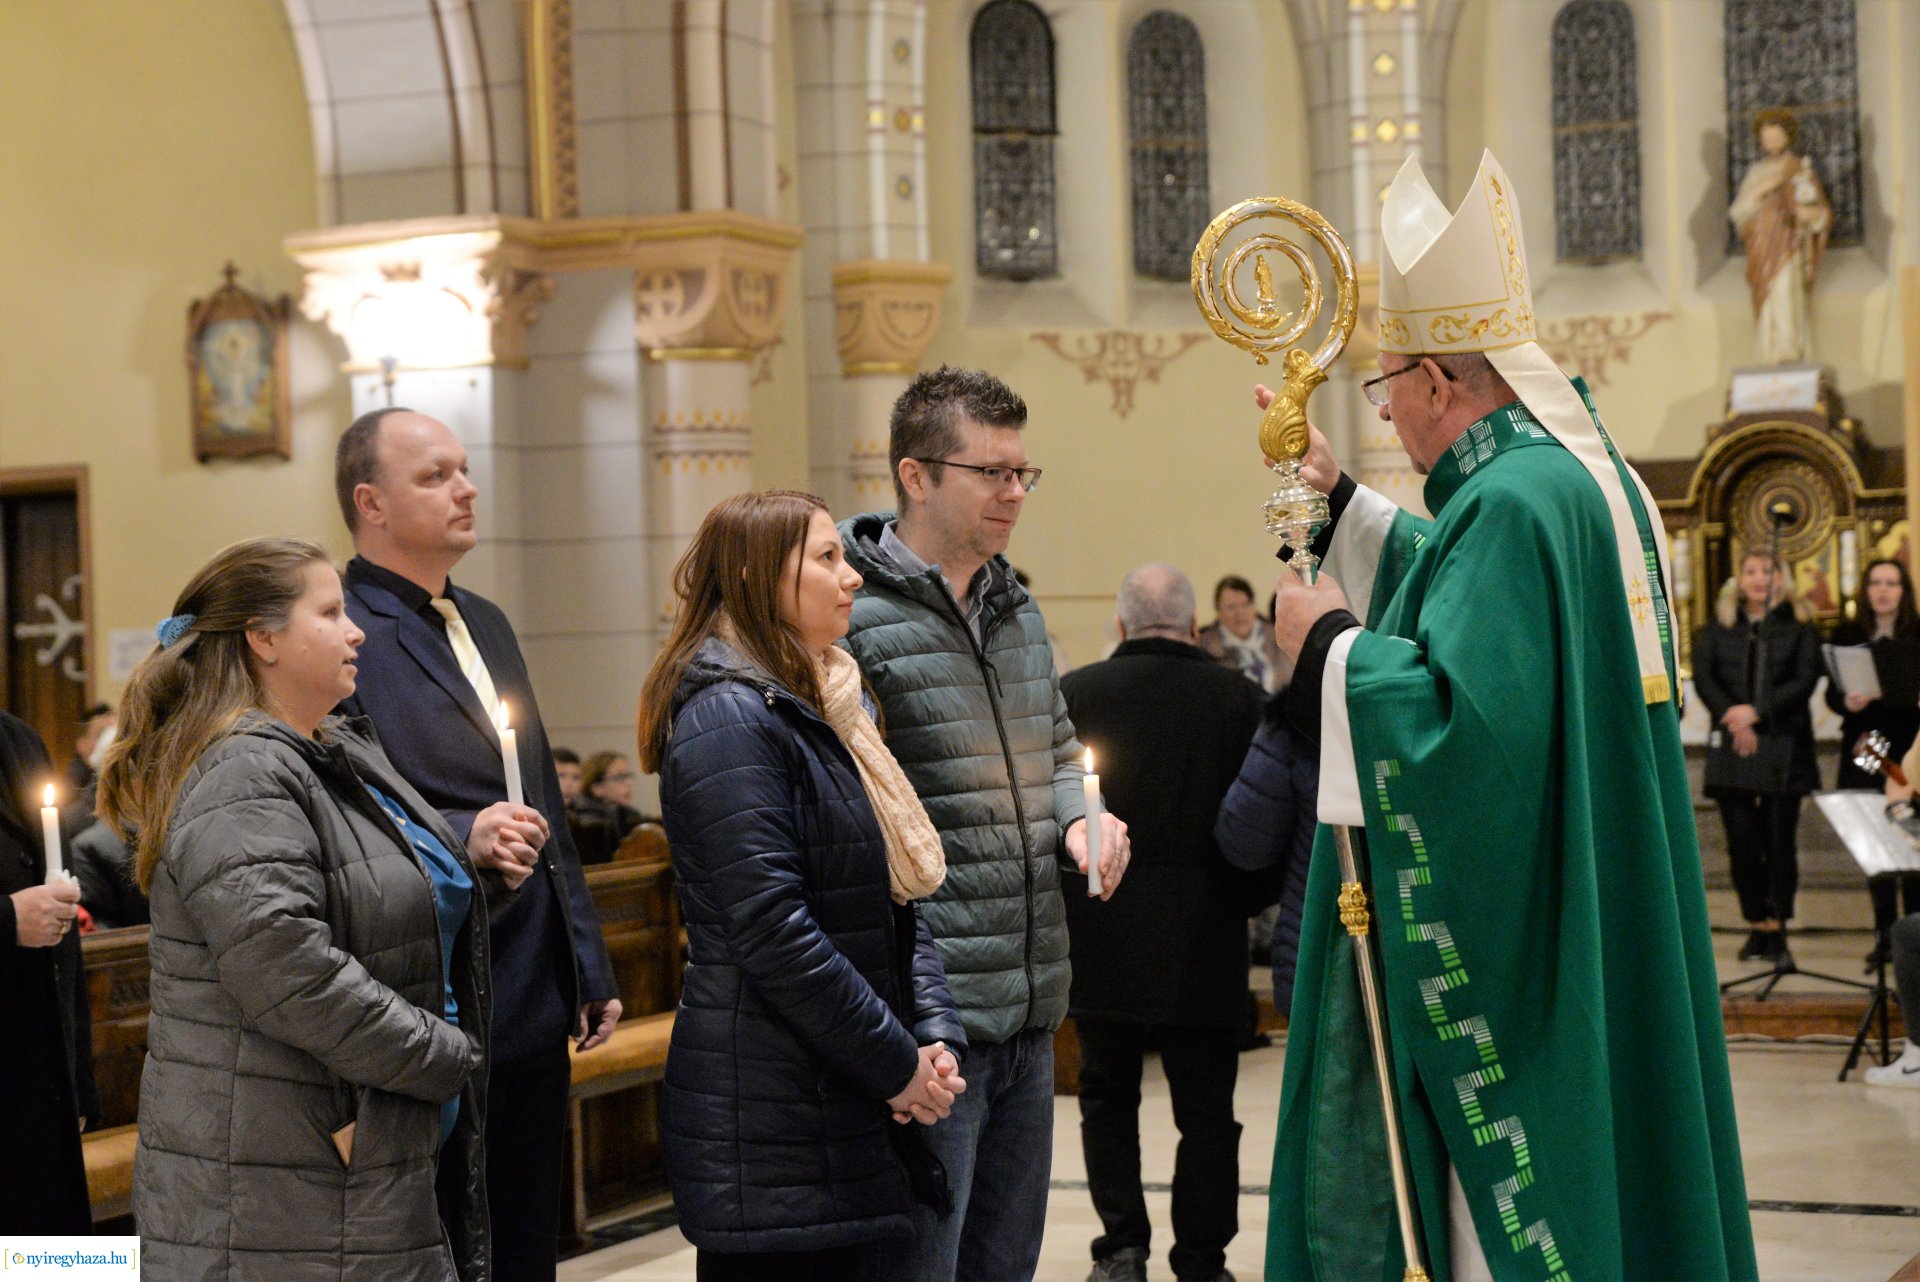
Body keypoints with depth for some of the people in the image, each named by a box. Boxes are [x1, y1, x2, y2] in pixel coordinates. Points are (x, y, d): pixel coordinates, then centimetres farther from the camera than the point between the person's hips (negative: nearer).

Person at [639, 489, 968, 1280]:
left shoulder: (832, 709, 16)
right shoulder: (728, 720, -13)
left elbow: (901, 898, 17)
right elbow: (773, 932, -20)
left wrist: (936, 1037, 2)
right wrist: (898, 1067, -13)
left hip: (850, 1118, 9)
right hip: (774, 1126, -9)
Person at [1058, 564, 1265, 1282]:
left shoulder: (1072, 694, -4)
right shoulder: (1241, 700, -5)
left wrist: (1051, 899, 14)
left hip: (1099, 938, 1)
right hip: (1204, 945, -1)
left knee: (1107, 1096, 15)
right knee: (1205, 1108, 9)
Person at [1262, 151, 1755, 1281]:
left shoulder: (1513, 501, -21)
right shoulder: (1594, 475, 11)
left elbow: (1463, 723, -30)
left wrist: (1330, 644, -16)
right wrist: (1338, 494, 25)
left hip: (1516, 965, -10)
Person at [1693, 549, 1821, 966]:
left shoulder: (1798, 629, 7)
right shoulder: (1718, 628, 13)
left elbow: (1805, 681, -4)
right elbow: (1703, 676, 1)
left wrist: (1757, 711, -14)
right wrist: (1733, 718, -13)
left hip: (1783, 748, -2)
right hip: (1733, 747, 2)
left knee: (1780, 841, -2)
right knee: (1742, 841, 0)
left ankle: (1776, 931, -1)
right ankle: (1756, 926, 7)